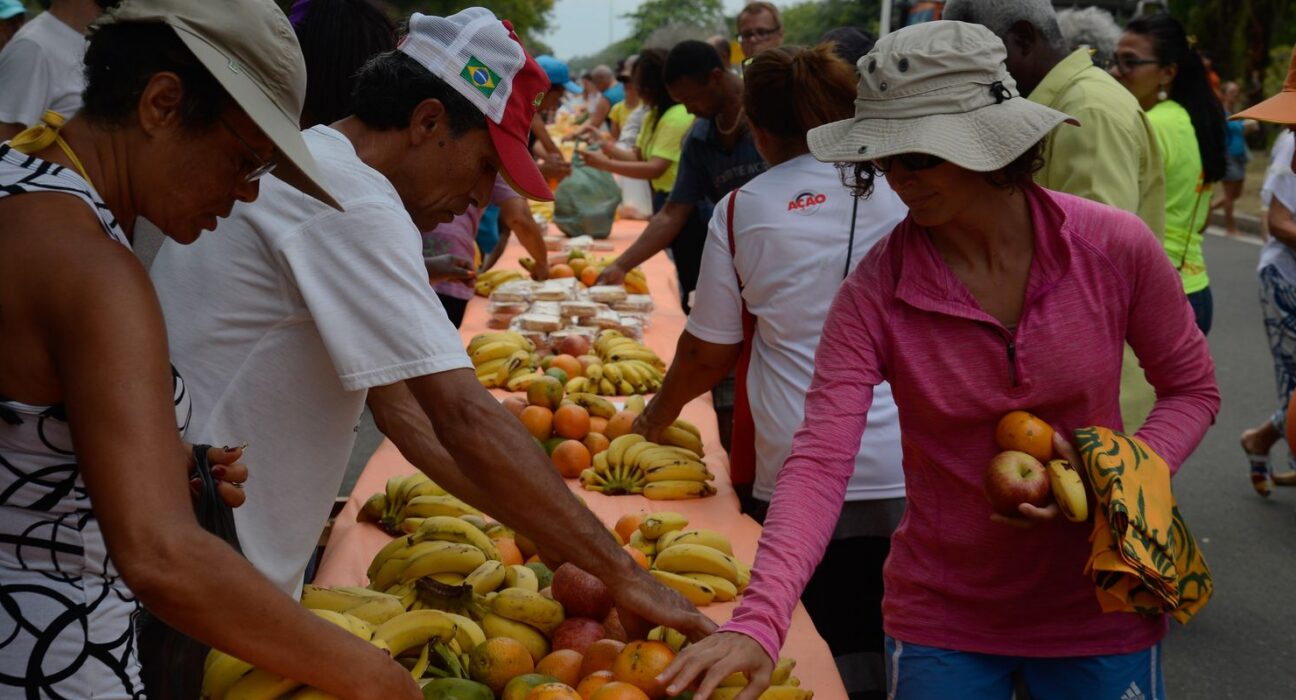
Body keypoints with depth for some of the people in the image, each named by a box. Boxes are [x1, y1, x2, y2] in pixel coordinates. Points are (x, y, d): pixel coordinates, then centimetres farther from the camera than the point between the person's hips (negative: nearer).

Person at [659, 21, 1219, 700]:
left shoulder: (1115, 248, -14)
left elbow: (1191, 389, 0)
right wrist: (759, 622, -38)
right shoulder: (874, 293, -16)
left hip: (1098, 611, 1)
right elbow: (819, 460, -24)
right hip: (942, 621, 0)